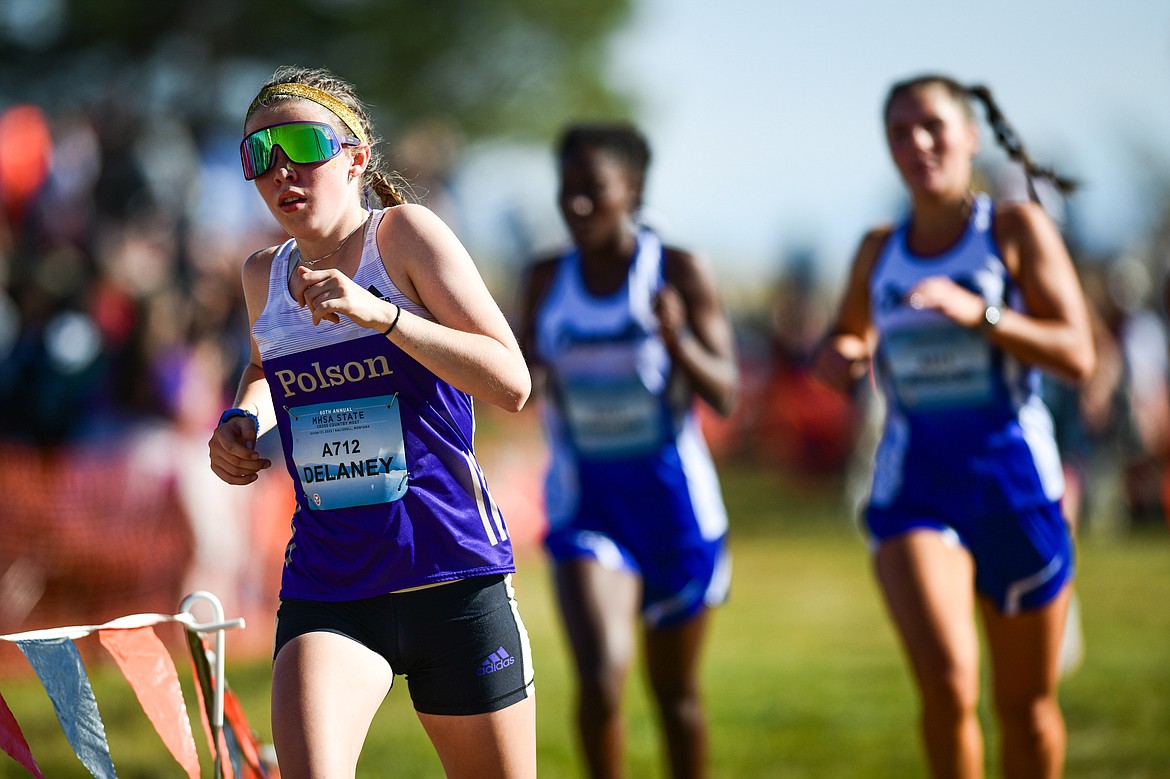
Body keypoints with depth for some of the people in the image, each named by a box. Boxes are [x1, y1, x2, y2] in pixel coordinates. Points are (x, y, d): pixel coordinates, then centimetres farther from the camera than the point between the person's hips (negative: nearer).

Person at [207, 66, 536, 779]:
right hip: (327, 586, 3)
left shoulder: (403, 233, -6)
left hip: (452, 576, -3)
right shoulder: (265, 275, 8)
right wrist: (240, 424, 11)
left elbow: (511, 383, -14)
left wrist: (378, 314, -23)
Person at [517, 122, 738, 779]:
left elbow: (725, 395, -10)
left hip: (674, 499, -1)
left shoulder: (679, 274, -8)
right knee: (600, 679, -18)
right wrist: (526, 373, -12)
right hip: (586, 501, 1)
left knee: (675, 692, 13)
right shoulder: (549, 281, 0)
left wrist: (678, 340, -28)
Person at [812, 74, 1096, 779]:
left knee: (1026, 705, 9)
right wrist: (839, 355, 3)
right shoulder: (879, 250, 9)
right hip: (914, 484, 1)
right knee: (947, 681, -21)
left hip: (1014, 482, -1)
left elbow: (1079, 356, -10)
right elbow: (848, 339, 27)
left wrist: (979, 314, -23)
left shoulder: (1017, 229, -1)